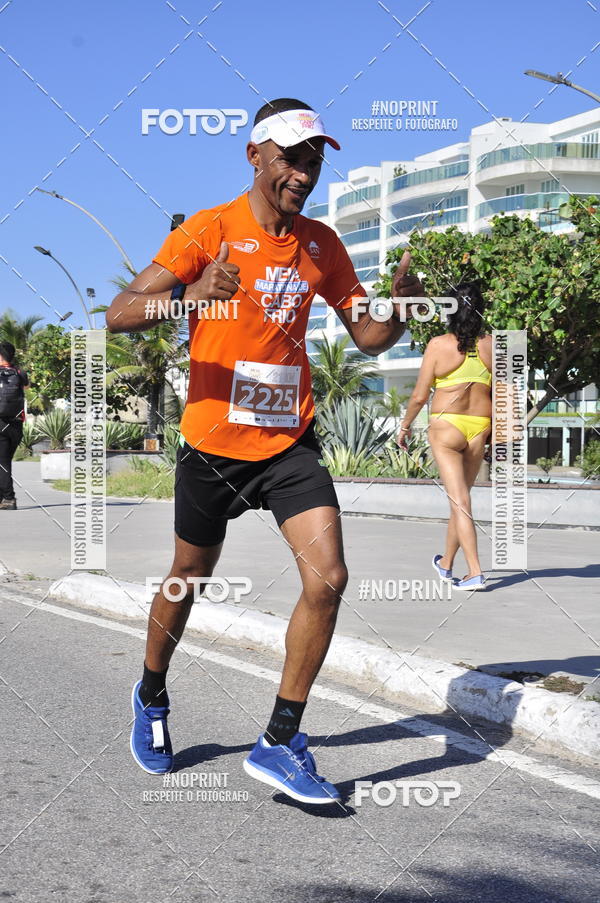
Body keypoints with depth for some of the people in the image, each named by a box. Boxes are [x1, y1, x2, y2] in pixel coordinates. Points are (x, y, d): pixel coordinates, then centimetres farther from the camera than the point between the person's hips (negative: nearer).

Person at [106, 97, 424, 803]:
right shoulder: (209, 230, -9)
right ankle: (152, 697, 43)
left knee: (327, 578, -13)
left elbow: (368, 337, 13)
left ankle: (279, 744, 0)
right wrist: (191, 295, -36)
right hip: (213, 441, -3)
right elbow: (118, 317, -15)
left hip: (290, 442, 3)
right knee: (187, 581, 14)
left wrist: (402, 305, -11)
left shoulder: (321, 243, 5)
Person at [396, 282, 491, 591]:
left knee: (459, 501, -3)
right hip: (480, 427, 4)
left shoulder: (439, 345, -6)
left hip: (446, 426, -4)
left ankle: (475, 572, -11)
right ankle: (446, 563, 32)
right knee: (460, 498, 17)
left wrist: (405, 426, 10)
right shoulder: (492, 345, 2)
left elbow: (420, 396, -5)